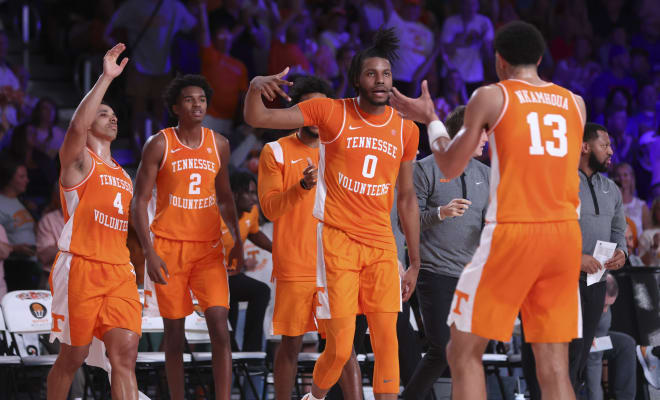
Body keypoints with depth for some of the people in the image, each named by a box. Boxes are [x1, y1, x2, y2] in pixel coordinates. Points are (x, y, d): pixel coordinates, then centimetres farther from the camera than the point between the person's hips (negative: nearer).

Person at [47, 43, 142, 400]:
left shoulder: (123, 176, 23)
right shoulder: (78, 159, 2)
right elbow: (77, 126, -21)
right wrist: (106, 78, -23)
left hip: (119, 272, 6)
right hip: (80, 267, -6)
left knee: (125, 353, -9)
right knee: (72, 356, 2)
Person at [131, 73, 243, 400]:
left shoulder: (219, 144, 8)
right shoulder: (159, 145, -3)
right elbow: (139, 202, -4)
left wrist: (237, 240, 11)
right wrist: (149, 253, -13)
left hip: (208, 247, 2)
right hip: (168, 247, -2)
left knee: (219, 325, -11)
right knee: (174, 330, 3)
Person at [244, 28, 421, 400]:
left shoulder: (405, 129, 7)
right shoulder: (331, 112, -3)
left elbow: (407, 197, 14)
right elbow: (257, 119, -3)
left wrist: (415, 263, 12)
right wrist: (256, 88, -26)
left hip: (382, 245, 3)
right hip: (337, 241, -3)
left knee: (387, 340, -2)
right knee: (340, 346, -7)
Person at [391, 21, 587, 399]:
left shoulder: (491, 97, 1)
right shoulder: (575, 104, 13)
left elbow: (451, 167, 6)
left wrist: (431, 120, 21)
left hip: (512, 233, -4)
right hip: (565, 235, 4)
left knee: (464, 352, 7)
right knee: (555, 368, 5)